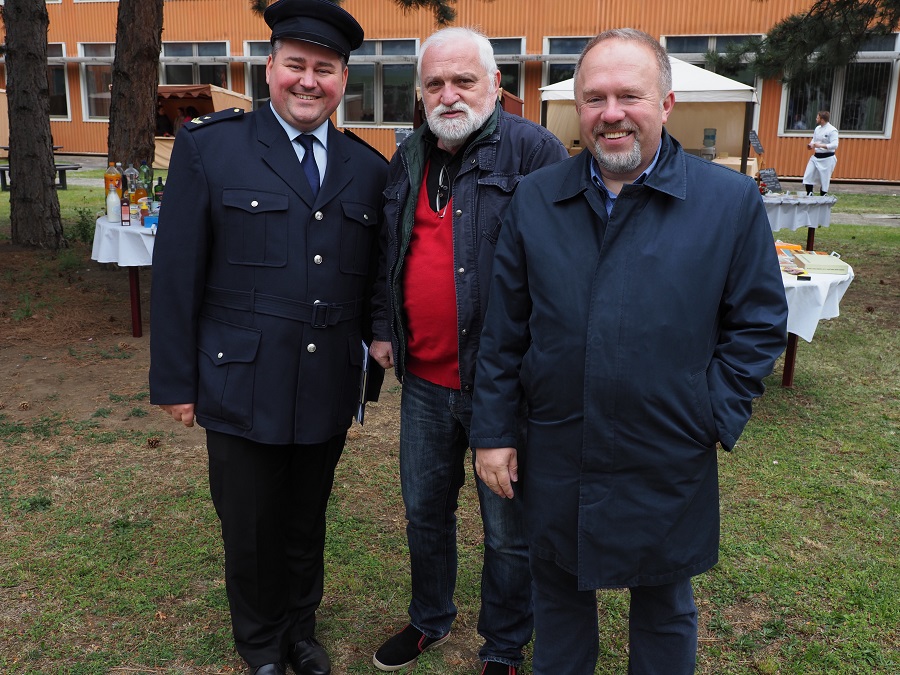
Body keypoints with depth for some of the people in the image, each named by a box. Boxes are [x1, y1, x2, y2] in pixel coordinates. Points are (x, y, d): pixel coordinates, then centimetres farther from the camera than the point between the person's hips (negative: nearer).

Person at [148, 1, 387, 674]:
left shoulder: (369, 169, 5)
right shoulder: (209, 146, -4)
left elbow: (373, 284, 9)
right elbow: (176, 273, -5)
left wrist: (371, 370, 9)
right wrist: (176, 382, -6)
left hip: (328, 391, 3)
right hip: (242, 386, -2)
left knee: (307, 523, 19)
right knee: (251, 530, 13)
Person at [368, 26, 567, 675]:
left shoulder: (533, 150, -11)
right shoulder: (409, 158, 10)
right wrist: (383, 328, 13)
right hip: (424, 378, 6)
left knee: (509, 529, 11)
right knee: (424, 508, 22)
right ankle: (430, 620, 46)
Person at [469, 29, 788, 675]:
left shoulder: (731, 200, -7)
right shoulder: (535, 198, -1)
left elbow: (759, 324, -1)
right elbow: (503, 327, 1)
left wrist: (714, 419, -9)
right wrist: (493, 430, 0)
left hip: (669, 469, -1)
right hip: (554, 458, 2)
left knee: (665, 610, 20)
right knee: (558, 597, 21)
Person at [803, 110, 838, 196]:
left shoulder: (832, 130, -15)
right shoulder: (817, 128, 7)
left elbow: (834, 145, -20)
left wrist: (821, 145, -29)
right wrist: (811, 145, -3)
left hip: (827, 158, -7)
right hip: (816, 156, 7)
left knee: (824, 179, 2)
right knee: (808, 176, 2)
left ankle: (822, 197, 16)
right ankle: (809, 196, 13)